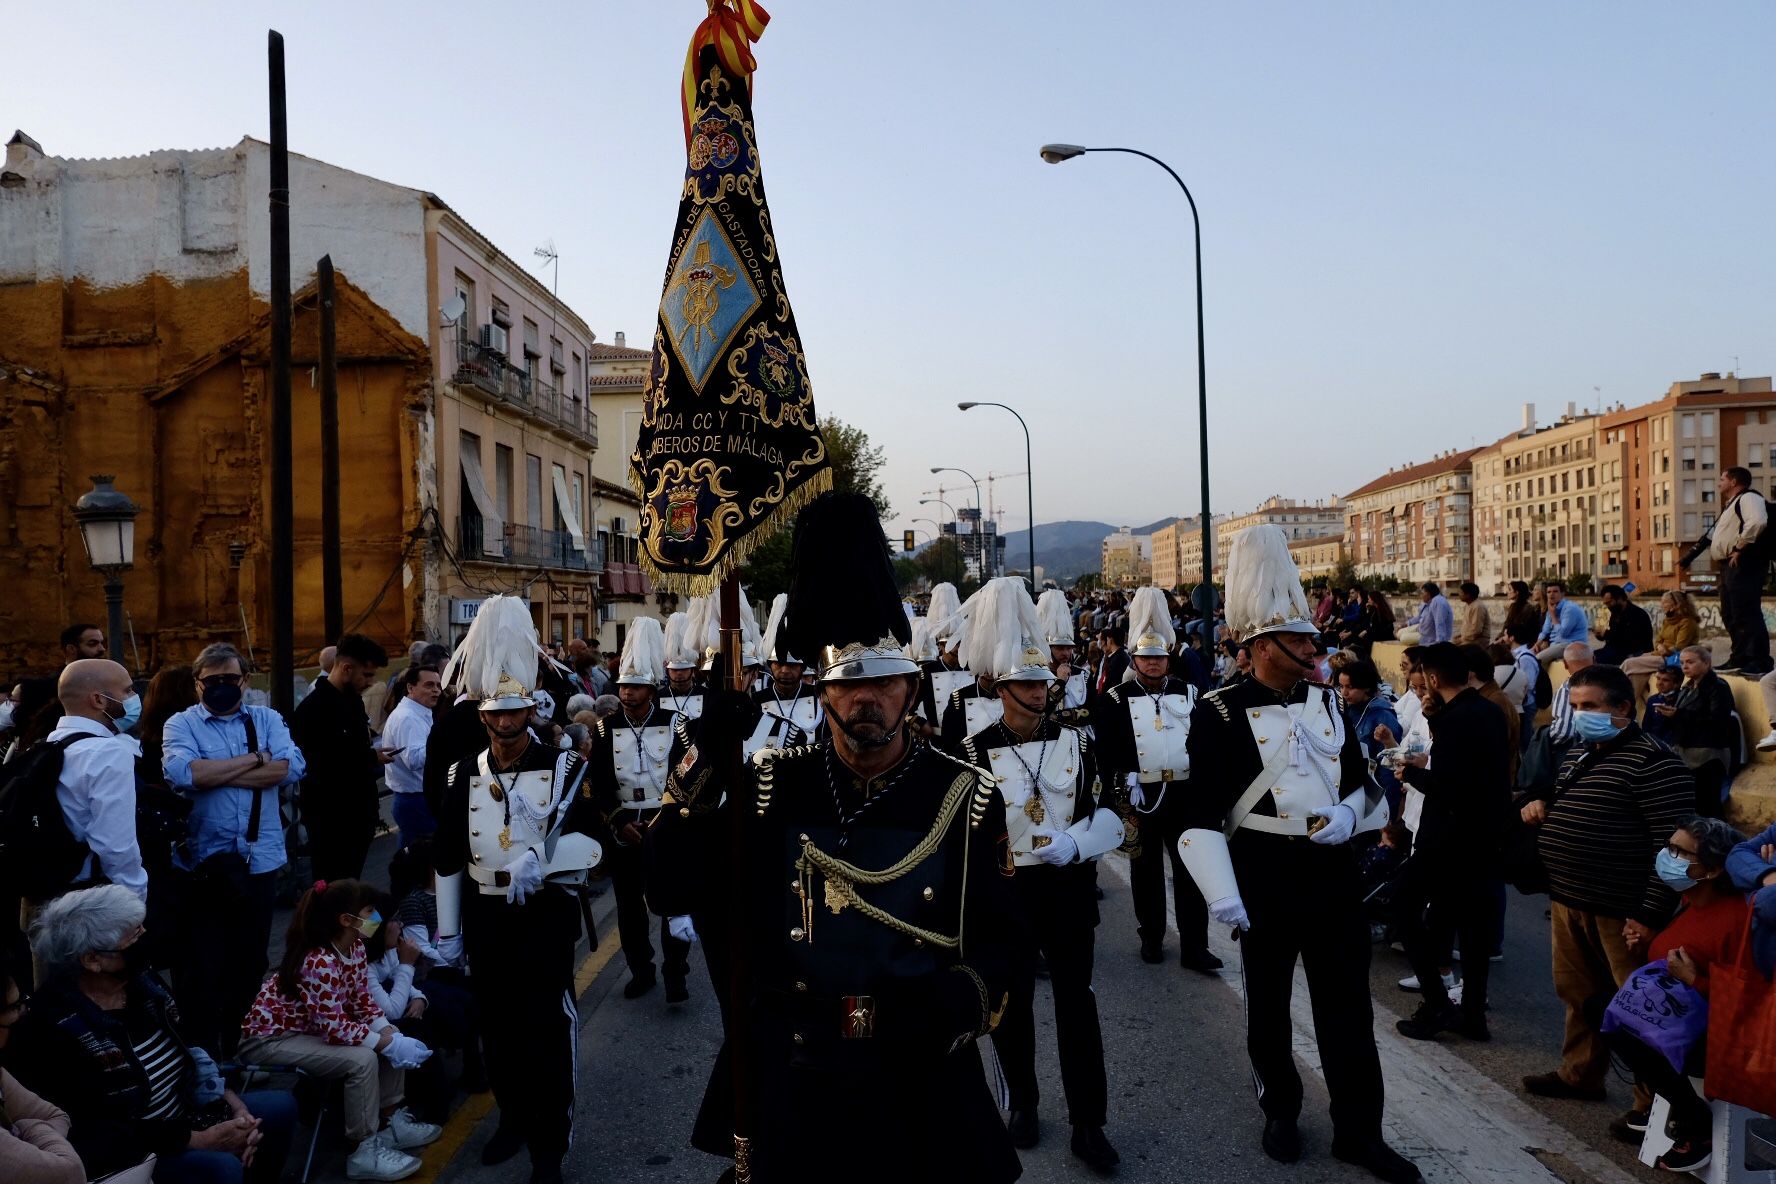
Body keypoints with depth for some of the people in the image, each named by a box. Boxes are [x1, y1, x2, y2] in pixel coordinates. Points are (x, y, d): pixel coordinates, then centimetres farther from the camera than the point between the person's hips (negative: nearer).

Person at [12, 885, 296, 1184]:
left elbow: (193, 1054, 8)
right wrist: (199, 1140, -22)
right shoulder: (50, 1030, -23)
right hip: (127, 1158, -8)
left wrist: (235, 1105, -7)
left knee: (281, 1106, 6)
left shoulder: (143, 984, -1)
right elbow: (97, 1139, -24)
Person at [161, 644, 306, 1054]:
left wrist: (218, 774, -14)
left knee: (251, 957, 14)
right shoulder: (181, 724, 0)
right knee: (200, 960, 6)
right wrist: (253, 759, -13)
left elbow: (291, 767, -11)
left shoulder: (267, 719, 6)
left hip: (259, 857, 2)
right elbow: (181, 772, -20)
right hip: (202, 858, -2)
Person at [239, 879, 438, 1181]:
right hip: (269, 1038, -9)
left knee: (391, 1040, 0)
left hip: (312, 1030, 9)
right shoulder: (319, 962, -31)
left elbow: (363, 1000, 1)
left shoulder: (354, 946, -4)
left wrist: (390, 1032, -15)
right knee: (363, 1059, -26)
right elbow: (334, 1029, -32)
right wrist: (388, 1043, -28)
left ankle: (390, 1121, 9)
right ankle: (364, 1151, -14)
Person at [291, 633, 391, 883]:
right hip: (331, 821, -7)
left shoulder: (354, 700, 10)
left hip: (360, 815, 7)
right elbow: (313, 769, -17)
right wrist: (372, 758, -13)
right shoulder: (313, 709, -16)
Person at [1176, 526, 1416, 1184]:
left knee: (1348, 1006, 10)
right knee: (1269, 1007, 13)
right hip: (1265, 877, -4)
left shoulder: (1326, 702, 6)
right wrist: (1221, 892, -22)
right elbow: (1204, 811, -15)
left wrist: (1349, 815, -7)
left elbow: (1359, 778, 15)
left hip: (1333, 872, 4)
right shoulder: (1220, 714, -12)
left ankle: (1359, 1130, 23)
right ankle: (1281, 1111, 33)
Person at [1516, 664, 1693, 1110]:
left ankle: (1654, 1103, 15)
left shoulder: (1653, 763, -16)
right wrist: (1540, 803, 7)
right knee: (1579, 994, 20)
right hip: (1569, 902, 9)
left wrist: (1650, 914, -21)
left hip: (1622, 912, -9)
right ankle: (1579, 1074, 35)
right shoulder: (1578, 753, 12)